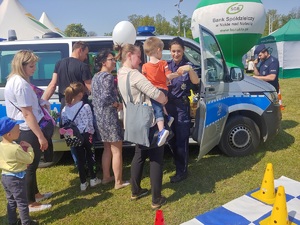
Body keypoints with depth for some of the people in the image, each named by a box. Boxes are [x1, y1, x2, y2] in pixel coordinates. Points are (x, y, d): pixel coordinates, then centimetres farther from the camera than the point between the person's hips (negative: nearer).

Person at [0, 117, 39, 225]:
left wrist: (20, 148, 4)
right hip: (16, 178, -8)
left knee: (11, 201, 22)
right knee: (22, 202, 7)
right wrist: (29, 147, -7)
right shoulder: (15, 149, -27)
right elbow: (29, 159, -18)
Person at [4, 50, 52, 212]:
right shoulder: (21, 84, -22)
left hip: (22, 130, 10)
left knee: (31, 165, 21)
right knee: (30, 166, 3)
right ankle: (31, 203, 18)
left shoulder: (14, 80, 10)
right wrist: (41, 136, -21)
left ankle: (35, 194, 38)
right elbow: (27, 114, -24)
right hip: (27, 132, -10)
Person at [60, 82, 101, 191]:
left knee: (80, 158, 12)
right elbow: (90, 123, -9)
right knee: (90, 156, 16)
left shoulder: (65, 109, -3)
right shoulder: (86, 107, -13)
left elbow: (64, 124, 0)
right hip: (86, 135, -3)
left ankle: (83, 183, 19)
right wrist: (91, 132, 7)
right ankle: (93, 179, 25)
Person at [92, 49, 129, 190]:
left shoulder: (95, 77, 15)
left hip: (99, 116, 9)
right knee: (116, 150, 0)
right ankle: (118, 182, 8)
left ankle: (106, 177, 29)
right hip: (109, 117, -9)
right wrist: (119, 105, -10)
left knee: (107, 148, 20)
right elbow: (106, 98, -26)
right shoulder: (108, 76, -14)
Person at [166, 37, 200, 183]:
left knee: (181, 140, 0)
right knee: (171, 139, 15)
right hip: (168, 107, 5)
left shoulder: (187, 65, -8)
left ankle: (182, 171, 17)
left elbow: (196, 81, -26)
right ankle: (179, 166, 34)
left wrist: (190, 69, -44)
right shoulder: (167, 66, 5)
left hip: (182, 108, -5)